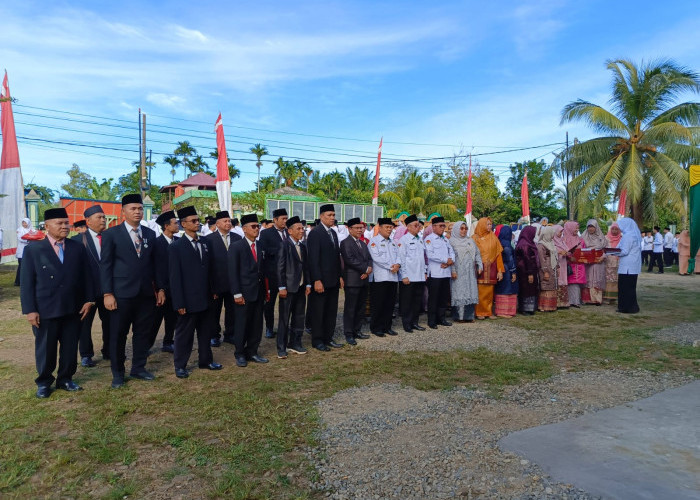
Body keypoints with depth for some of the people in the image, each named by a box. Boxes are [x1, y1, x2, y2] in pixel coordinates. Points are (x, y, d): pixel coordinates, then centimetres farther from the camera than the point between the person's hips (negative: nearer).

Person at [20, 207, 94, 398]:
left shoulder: (77, 248, 5)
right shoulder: (33, 250, -2)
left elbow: (84, 276, 8)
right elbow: (26, 283, -3)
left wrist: (88, 300, 2)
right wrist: (30, 310, -9)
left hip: (73, 309, 2)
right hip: (45, 311, -2)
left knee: (70, 347, 10)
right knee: (45, 349, 10)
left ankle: (65, 379, 27)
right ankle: (43, 382, 26)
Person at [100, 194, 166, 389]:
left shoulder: (150, 234, 9)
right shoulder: (111, 234, -2)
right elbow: (105, 265, -4)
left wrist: (160, 288, 8)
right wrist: (107, 294, -10)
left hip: (146, 293, 4)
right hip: (122, 294, -3)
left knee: (143, 332, 11)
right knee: (118, 334, 7)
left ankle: (138, 368, 27)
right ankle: (117, 373, 22)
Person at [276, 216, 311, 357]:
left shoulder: (302, 246, 12)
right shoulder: (284, 245, -9)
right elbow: (280, 268, -12)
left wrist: (308, 284, 9)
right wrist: (282, 287, -15)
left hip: (301, 287, 7)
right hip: (288, 288, -7)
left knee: (299, 317, 12)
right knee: (284, 319, 1)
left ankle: (295, 344, 24)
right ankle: (281, 348, 9)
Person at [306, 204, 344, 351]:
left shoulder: (333, 233, 13)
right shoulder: (315, 233, -11)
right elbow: (313, 258, -16)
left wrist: (340, 276, 14)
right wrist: (317, 280, -20)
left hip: (333, 280, 8)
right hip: (321, 280, -8)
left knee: (331, 311, 13)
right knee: (318, 312, 4)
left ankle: (328, 338, 24)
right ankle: (317, 340, 16)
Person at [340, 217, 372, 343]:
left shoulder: (363, 244, 20)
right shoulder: (345, 243, -7)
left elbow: (369, 258, 16)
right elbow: (350, 260, -17)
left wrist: (368, 269, -5)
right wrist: (365, 269, -13)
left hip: (364, 280, 8)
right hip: (352, 281, -8)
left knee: (360, 308, 12)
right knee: (350, 308, -3)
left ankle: (357, 331, 22)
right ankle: (348, 334, 4)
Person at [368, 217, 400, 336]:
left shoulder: (393, 242, 20)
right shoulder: (374, 241, -3)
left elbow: (398, 255, 13)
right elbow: (377, 257, -13)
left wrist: (397, 265, -8)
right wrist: (390, 266, -13)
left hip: (392, 277, 7)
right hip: (379, 277, -7)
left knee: (390, 303, 9)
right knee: (377, 304, -1)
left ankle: (386, 326, 20)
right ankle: (376, 327, 8)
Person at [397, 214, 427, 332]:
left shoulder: (420, 239, 14)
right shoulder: (403, 240, -7)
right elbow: (401, 259, -10)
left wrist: (425, 272, 15)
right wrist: (404, 276, -13)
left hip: (420, 277, 7)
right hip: (408, 277, -7)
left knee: (418, 301, 11)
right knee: (406, 302, 1)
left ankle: (414, 322, 22)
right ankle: (407, 324, 10)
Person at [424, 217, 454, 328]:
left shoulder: (445, 239, 19)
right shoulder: (429, 239, -4)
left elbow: (452, 252, 14)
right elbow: (430, 254, -15)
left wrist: (450, 261, -8)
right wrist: (446, 260, -12)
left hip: (446, 272, 7)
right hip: (434, 273, -7)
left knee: (444, 297, 11)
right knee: (433, 297, -2)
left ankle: (441, 318, 21)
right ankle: (431, 321, 5)